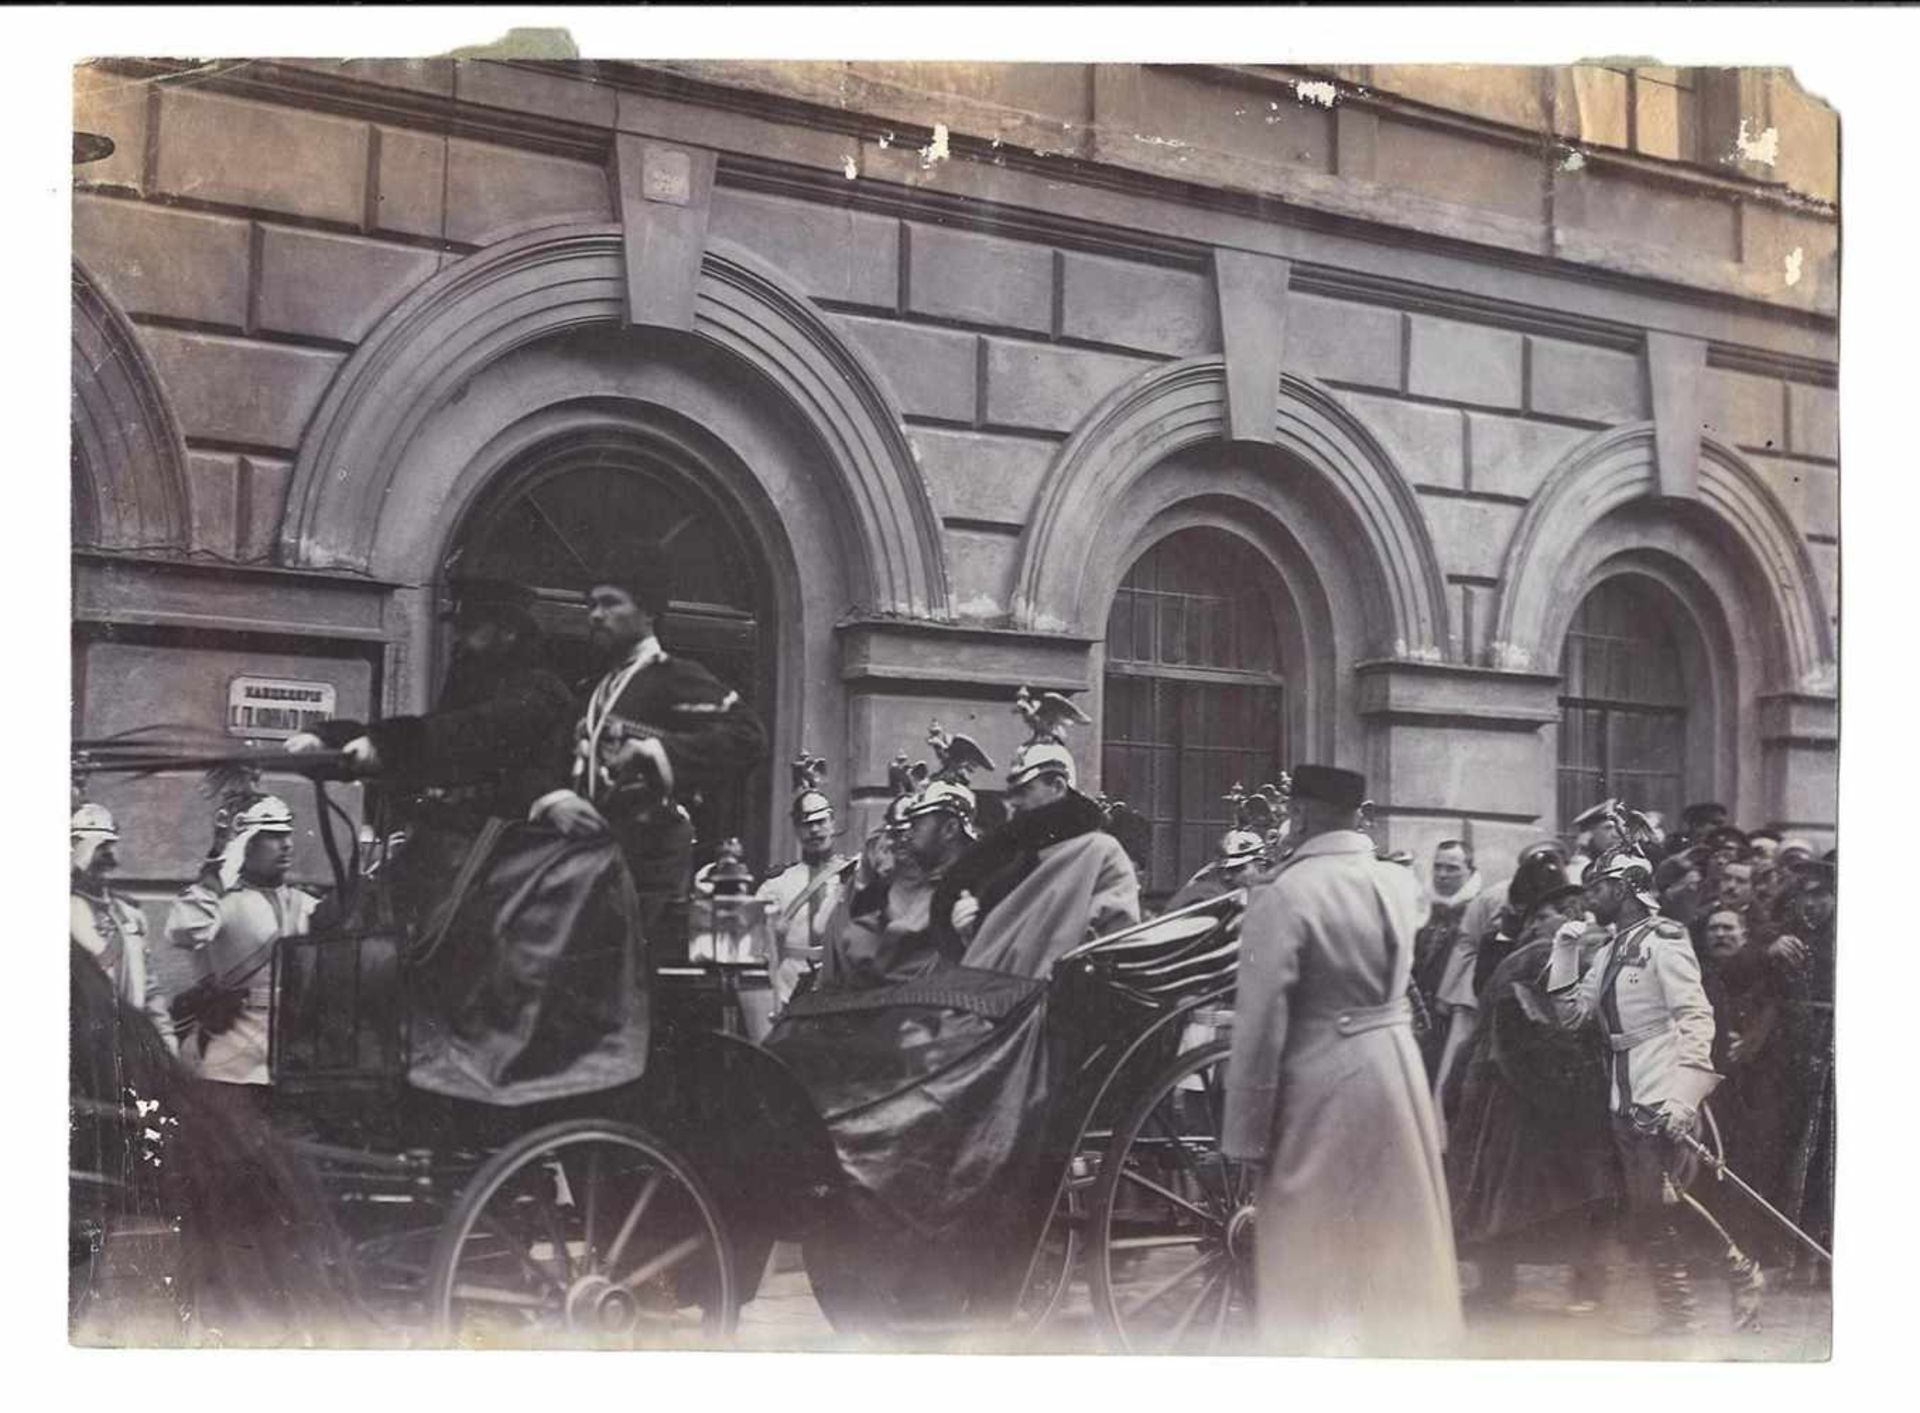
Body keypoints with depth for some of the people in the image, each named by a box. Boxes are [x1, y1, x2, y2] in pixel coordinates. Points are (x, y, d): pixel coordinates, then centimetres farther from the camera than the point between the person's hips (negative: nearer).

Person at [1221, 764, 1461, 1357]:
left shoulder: (1282, 896, -15)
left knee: (1314, 1256, 2)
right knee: (1396, 1237, 17)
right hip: (1399, 1069, 6)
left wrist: (1245, 1137, -10)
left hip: (1321, 1086, -6)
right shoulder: (1401, 883, 4)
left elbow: (1261, 1024, -16)